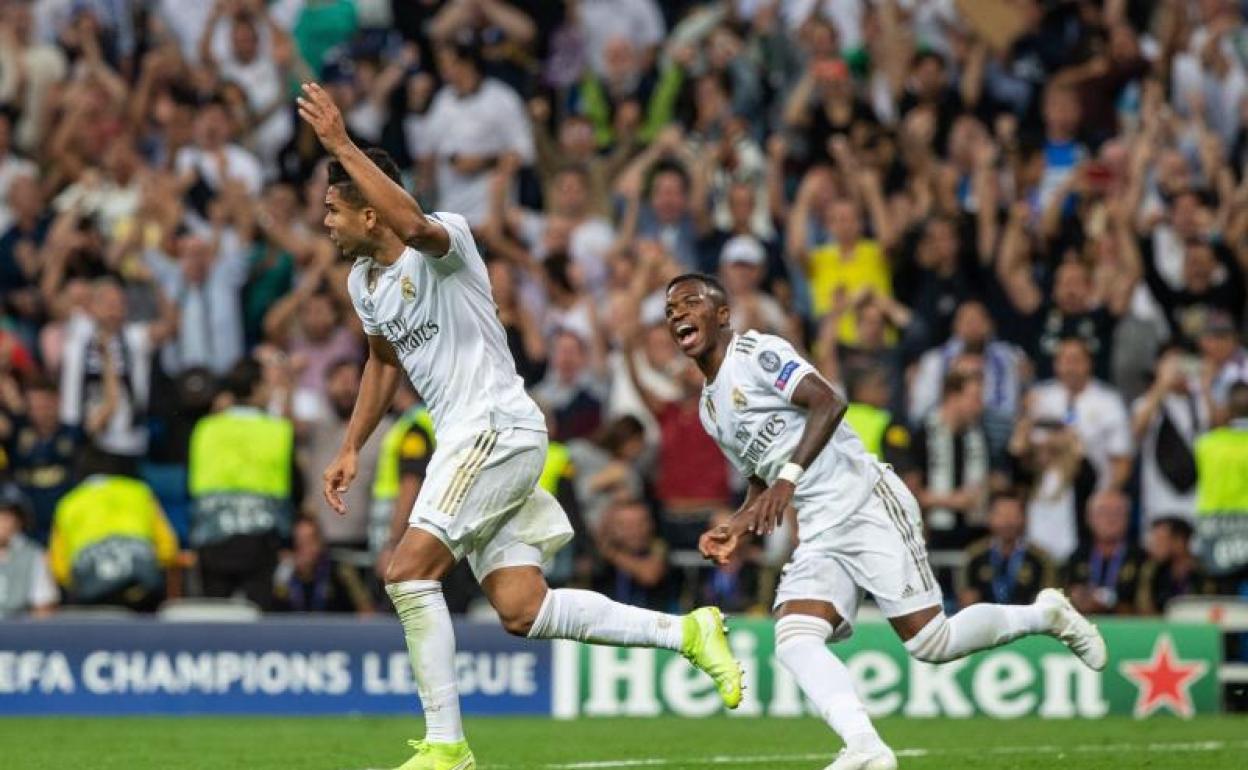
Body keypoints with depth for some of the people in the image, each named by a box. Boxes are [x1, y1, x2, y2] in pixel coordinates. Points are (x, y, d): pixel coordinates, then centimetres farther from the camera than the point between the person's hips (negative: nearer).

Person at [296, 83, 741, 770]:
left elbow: (413, 224, -38)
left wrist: (341, 144, -36)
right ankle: (685, 632, 8)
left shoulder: (444, 240, -13)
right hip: (466, 440, 9)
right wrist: (351, 448, 25)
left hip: (496, 427, -9)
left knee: (408, 572, -15)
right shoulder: (361, 282, 14)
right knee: (521, 610, 0)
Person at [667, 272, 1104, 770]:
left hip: (866, 504, -8)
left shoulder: (755, 353, -6)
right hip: (819, 535, 8)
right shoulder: (710, 410, 20)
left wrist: (788, 477, -29)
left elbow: (828, 402, -20)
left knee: (930, 643, -10)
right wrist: (739, 528, 7)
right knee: (793, 640, -18)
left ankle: (1045, 615, 14)